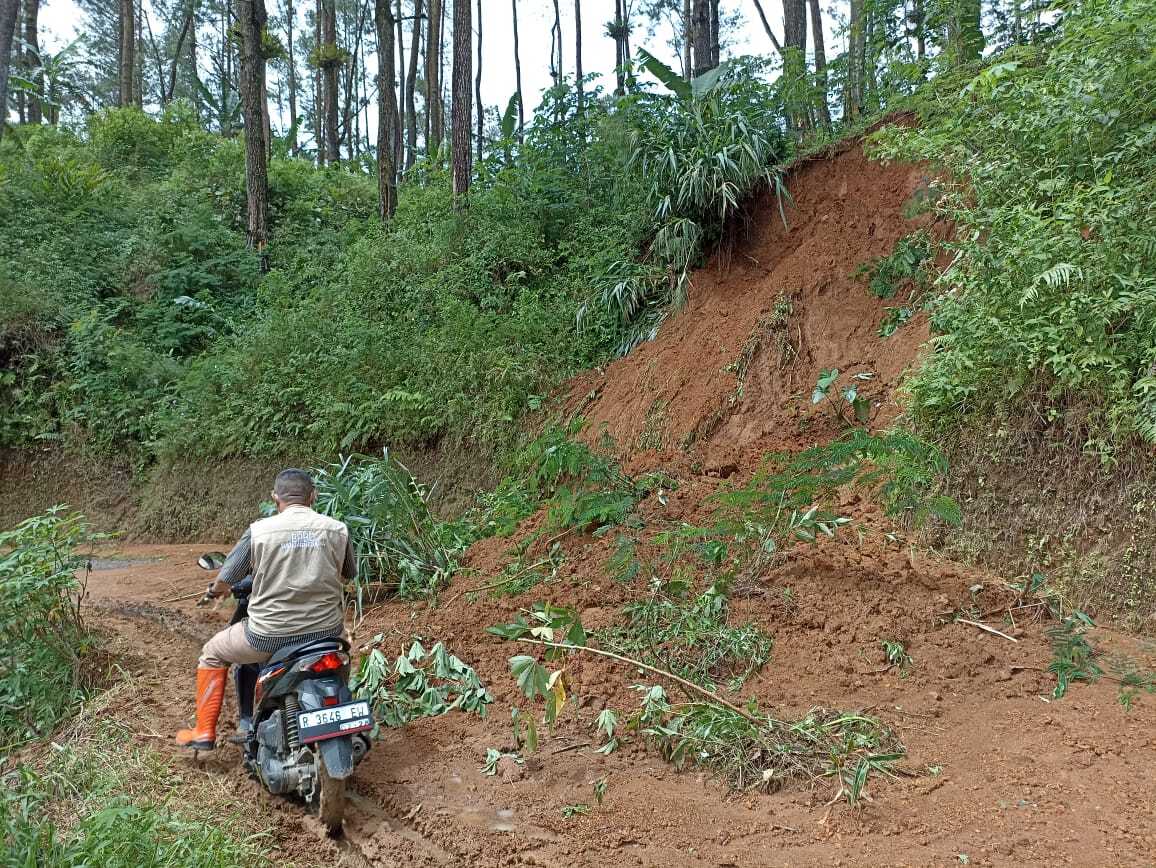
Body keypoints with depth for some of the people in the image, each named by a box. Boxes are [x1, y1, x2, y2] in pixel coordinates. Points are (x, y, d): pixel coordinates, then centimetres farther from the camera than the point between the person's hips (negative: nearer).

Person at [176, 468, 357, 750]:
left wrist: (217, 589, 25)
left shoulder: (259, 530, -7)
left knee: (212, 653, 26)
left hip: (270, 634, -2)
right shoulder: (338, 529, -1)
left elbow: (224, 581, 1)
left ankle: (205, 732, 27)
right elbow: (349, 575, 15)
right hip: (326, 630, 2)